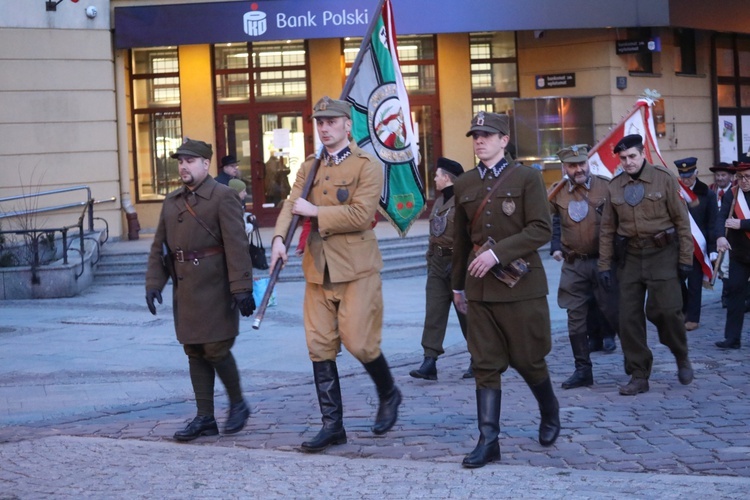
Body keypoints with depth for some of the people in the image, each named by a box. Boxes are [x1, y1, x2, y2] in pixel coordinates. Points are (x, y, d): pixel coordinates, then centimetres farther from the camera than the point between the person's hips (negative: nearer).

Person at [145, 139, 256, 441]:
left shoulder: (222, 197, -7)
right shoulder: (172, 201, 13)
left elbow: (236, 245, -14)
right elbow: (159, 246, 15)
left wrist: (241, 288, -19)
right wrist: (153, 283, 5)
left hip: (214, 288, -7)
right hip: (184, 288, 7)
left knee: (216, 350, -7)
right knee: (195, 353, 8)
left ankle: (238, 404, 15)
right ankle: (205, 418, 14)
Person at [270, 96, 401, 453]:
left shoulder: (367, 166, -4)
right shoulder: (309, 168, 13)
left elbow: (361, 215, -16)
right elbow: (292, 205, 1)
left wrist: (315, 212, -15)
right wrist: (279, 238, -17)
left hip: (357, 268, -5)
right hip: (318, 269, 6)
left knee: (358, 341, -8)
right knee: (320, 346, 4)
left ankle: (388, 394, 22)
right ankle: (332, 425, 11)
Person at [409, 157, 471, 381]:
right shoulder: (439, 202, 15)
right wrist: (430, 260, 19)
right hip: (437, 263, 8)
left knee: (466, 313, 3)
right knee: (433, 313, -1)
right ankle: (430, 362, -5)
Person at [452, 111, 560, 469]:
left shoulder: (527, 178, -3)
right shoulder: (464, 185, 11)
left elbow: (541, 229, -11)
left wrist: (497, 253, -20)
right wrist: (457, 284, 21)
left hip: (520, 284, -4)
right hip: (479, 288, 4)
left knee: (526, 359, 4)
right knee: (485, 365, 1)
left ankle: (550, 412, 32)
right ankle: (488, 440, 1)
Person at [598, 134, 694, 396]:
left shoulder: (664, 178, -3)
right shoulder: (615, 186, 6)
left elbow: (681, 220, -2)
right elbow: (607, 229, 10)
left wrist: (685, 258, -5)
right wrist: (605, 265, 6)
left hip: (662, 254, -3)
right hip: (630, 256, 3)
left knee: (667, 310, -10)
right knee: (629, 317, 0)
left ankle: (682, 358, 18)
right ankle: (639, 376, 10)